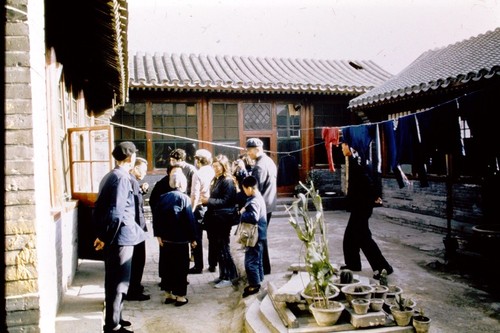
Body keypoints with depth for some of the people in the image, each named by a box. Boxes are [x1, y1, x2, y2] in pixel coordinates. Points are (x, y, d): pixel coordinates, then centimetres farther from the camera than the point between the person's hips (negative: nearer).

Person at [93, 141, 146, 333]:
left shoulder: (109, 176, 13)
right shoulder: (122, 178, -15)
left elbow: (99, 207, 14)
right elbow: (116, 212, -22)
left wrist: (101, 234, 13)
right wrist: (106, 237, -14)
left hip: (111, 237, 9)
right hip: (120, 238, -9)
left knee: (113, 280, 18)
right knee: (118, 282, -1)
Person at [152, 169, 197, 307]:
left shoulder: (163, 197, 4)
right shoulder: (184, 198, -10)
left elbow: (156, 217, 2)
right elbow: (190, 220, -11)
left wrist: (158, 235, 6)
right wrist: (192, 238, -4)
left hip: (166, 238, 5)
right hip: (180, 239, -5)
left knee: (167, 266, 13)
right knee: (181, 267, 3)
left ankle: (168, 294, 21)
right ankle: (180, 296, 7)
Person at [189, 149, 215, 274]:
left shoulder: (198, 174, -12)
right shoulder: (214, 173, -1)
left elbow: (195, 195, -14)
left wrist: (191, 210, -7)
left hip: (200, 207, -4)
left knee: (197, 238, 6)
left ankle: (198, 266, 10)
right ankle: (212, 264, 22)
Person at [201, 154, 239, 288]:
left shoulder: (228, 181, -11)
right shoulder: (216, 180, 16)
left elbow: (225, 201, -17)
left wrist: (208, 201, -20)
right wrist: (206, 201, -1)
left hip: (223, 219, -9)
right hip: (214, 219, 9)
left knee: (222, 248, -3)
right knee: (217, 247, 12)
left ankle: (228, 277, 6)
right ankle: (223, 275, 22)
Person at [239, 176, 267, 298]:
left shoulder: (254, 202, -23)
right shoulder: (259, 197, 10)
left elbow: (253, 217, -36)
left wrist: (242, 213, -21)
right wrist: (244, 211, -3)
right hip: (259, 234, 11)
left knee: (250, 261, -2)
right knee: (257, 260, 20)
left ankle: (254, 285, 4)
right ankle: (258, 281, 31)